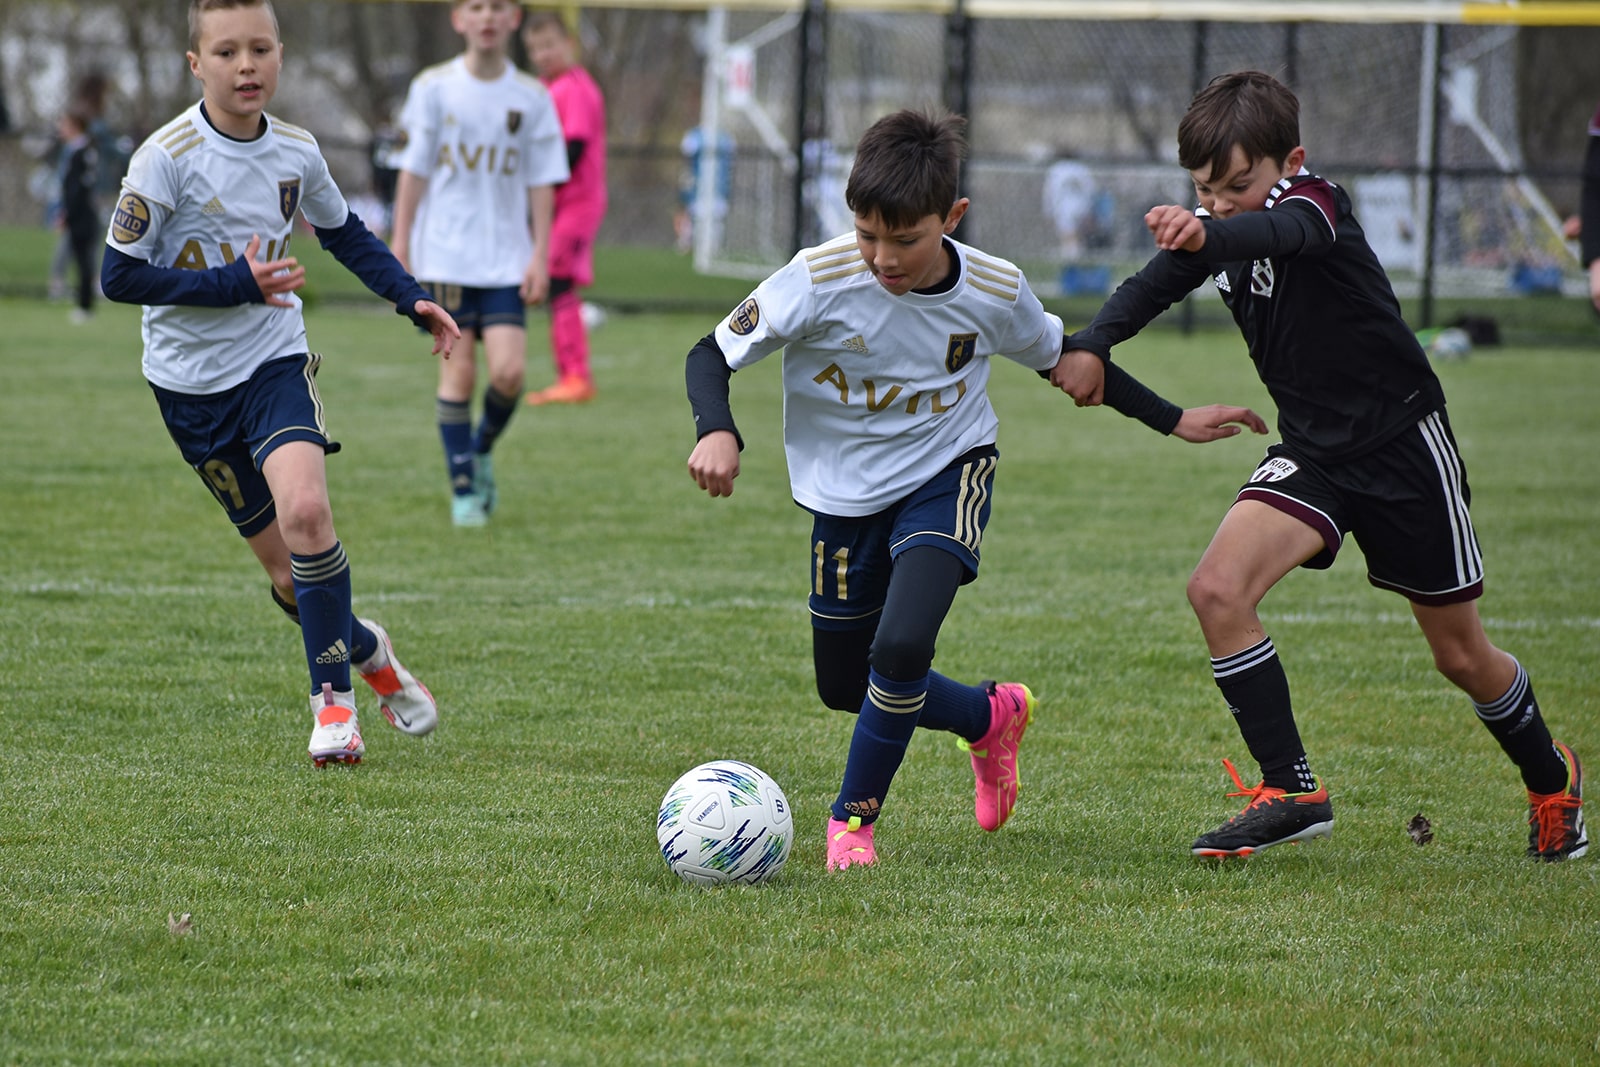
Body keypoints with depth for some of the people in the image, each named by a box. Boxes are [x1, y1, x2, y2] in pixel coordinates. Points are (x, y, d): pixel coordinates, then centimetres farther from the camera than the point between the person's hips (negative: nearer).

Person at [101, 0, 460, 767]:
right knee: (284, 564, 1)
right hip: (191, 380, -2)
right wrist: (235, 285, -21)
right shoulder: (168, 158, -15)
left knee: (304, 509, -25)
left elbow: (345, 235, 19)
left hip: (275, 359, 2)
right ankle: (365, 649, 30)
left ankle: (333, 695, -12)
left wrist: (413, 300, 7)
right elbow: (119, 276, -15)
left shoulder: (296, 153, -1)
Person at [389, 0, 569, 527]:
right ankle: (463, 489, 7)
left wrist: (540, 256, -1)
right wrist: (399, 243, 0)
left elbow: (541, 184, 5)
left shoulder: (532, 98, 3)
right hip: (446, 256, -1)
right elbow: (414, 169, 3)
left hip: (507, 260, 1)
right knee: (458, 371, -4)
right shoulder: (433, 88, -1)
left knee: (508, 371, -11)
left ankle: (483, 449, 18)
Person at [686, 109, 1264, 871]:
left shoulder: (995, 294, -17)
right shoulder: (820, 280, -25)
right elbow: (713, 354, -16)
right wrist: (717, 432, -37)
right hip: (843, 493, 2)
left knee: (901, 647, -25)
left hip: (946, 474, -2)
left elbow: (1063, 357, 4)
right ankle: (991, 716, 41)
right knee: (845, 688, 12)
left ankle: (854, 818, -3)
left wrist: (1173, 421, 7)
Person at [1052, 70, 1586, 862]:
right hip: (1312, 451, 6)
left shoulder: (1313, 203, -23)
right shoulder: (1210, 231, -3)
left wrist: (1205, 235, -68)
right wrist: (1091, 345, -12)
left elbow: (1278, 232, -46)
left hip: (1404, 442, -6)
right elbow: (1151, 288, 9)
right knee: (1218, 588, -19)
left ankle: (1551, 779, 36)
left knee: (1460, 655, 7)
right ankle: (1292, 794, -13)